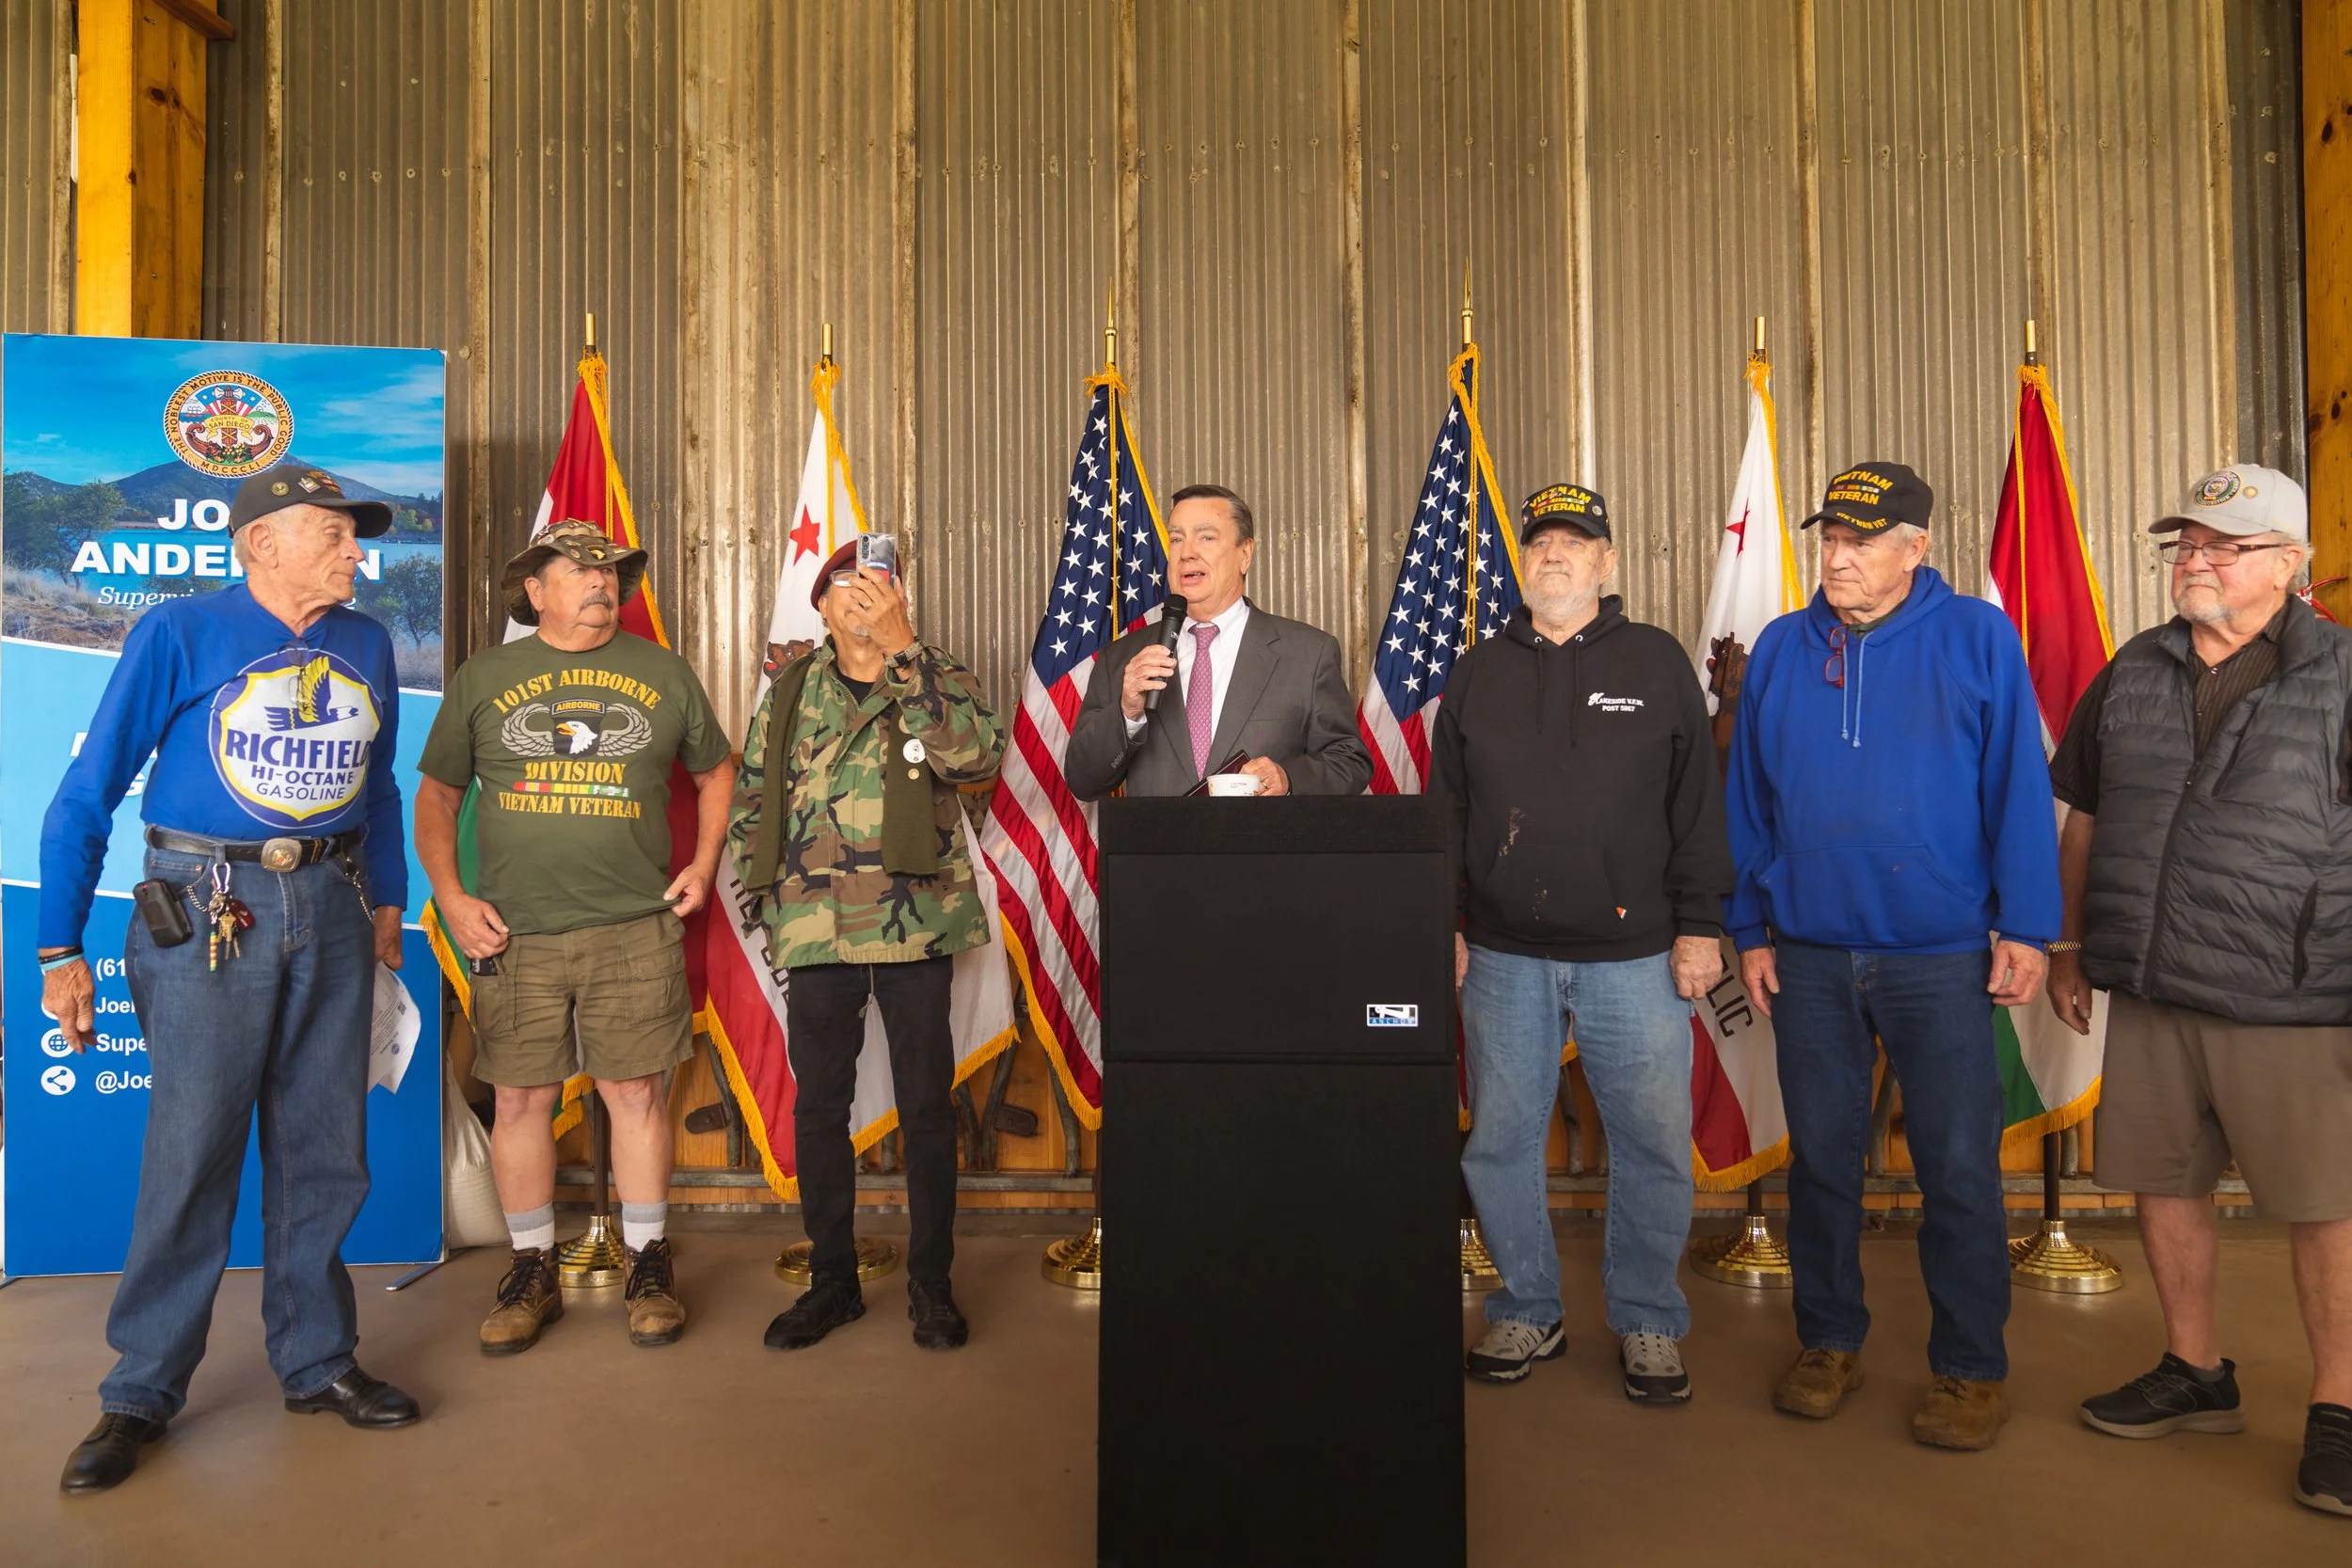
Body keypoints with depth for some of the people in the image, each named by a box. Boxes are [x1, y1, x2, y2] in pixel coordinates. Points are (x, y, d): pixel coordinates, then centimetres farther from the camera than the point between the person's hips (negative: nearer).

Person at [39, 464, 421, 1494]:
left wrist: (386, 899, 14)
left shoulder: (364, 644, 8)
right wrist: (61, 950, -6)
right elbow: (86, 796, -4)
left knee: (324, 1152, 10)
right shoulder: (180, 633, -5)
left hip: (331, 911, 4)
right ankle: (143, 1391, 19)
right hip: (210, 915, -4)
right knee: (190, 1156, 1)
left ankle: (316, 1361, 24)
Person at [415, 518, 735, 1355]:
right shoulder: (483, 678, 8)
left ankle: (648, 1265, 17)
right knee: (521, 1099, 6)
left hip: (636, 927, 0)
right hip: (515, 933, 1)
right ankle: (532, 1271, 22)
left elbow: (716, 769, 18)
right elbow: (436, 794, 12)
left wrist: (704, 862, 6)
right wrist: (450, 896, 0)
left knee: (637, 1094, 2)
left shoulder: (664, 672, 9)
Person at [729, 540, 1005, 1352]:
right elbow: (750, 800, 15)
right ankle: (831, 1280, 25)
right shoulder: (790, 690, 9)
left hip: (917, 922, -2)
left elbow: (978, 754, -19)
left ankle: (931, 1284, 19)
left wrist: (901, 645, -20)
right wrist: (766, 894, 6)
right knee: (818, 1107, 10)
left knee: (927, 1106, 5)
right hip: (817, 928, 2)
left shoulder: (939, 678, 3)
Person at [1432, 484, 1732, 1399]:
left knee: (1654, 1145, 3)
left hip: (1635, 955, -1)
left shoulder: (1657, 662, 6)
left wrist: (1700, 925, -1)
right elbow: (1444, 809, 12)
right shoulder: (1478, 673, 10)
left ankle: (1648, 1325, 23)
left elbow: (1699, 804, 5)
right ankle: (1526, 1313, 25)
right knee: (1500, 1142, 7)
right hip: (1504, 955, 2)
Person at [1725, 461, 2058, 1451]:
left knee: (1957, 1165, 5)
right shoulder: (1780, 650, 6)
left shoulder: (1977, 638, -1)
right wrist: (1751, 930, 5)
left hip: (1941, 955, -2)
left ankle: (1971, 1369, 21)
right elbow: (1747, 801, 8)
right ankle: (1830, 1343, 27)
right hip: (1809, 953, 3)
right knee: (1821, 1155, 12)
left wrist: (2026, 928, -6)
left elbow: (2019, 789, -3)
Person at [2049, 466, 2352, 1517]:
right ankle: (2195, 1372, 31)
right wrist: (2065, 946, 14)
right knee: (2164, 1186, 13)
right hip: (2148, 996, 4)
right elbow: (2084, 819, 15)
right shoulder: (2133, 675, 9)